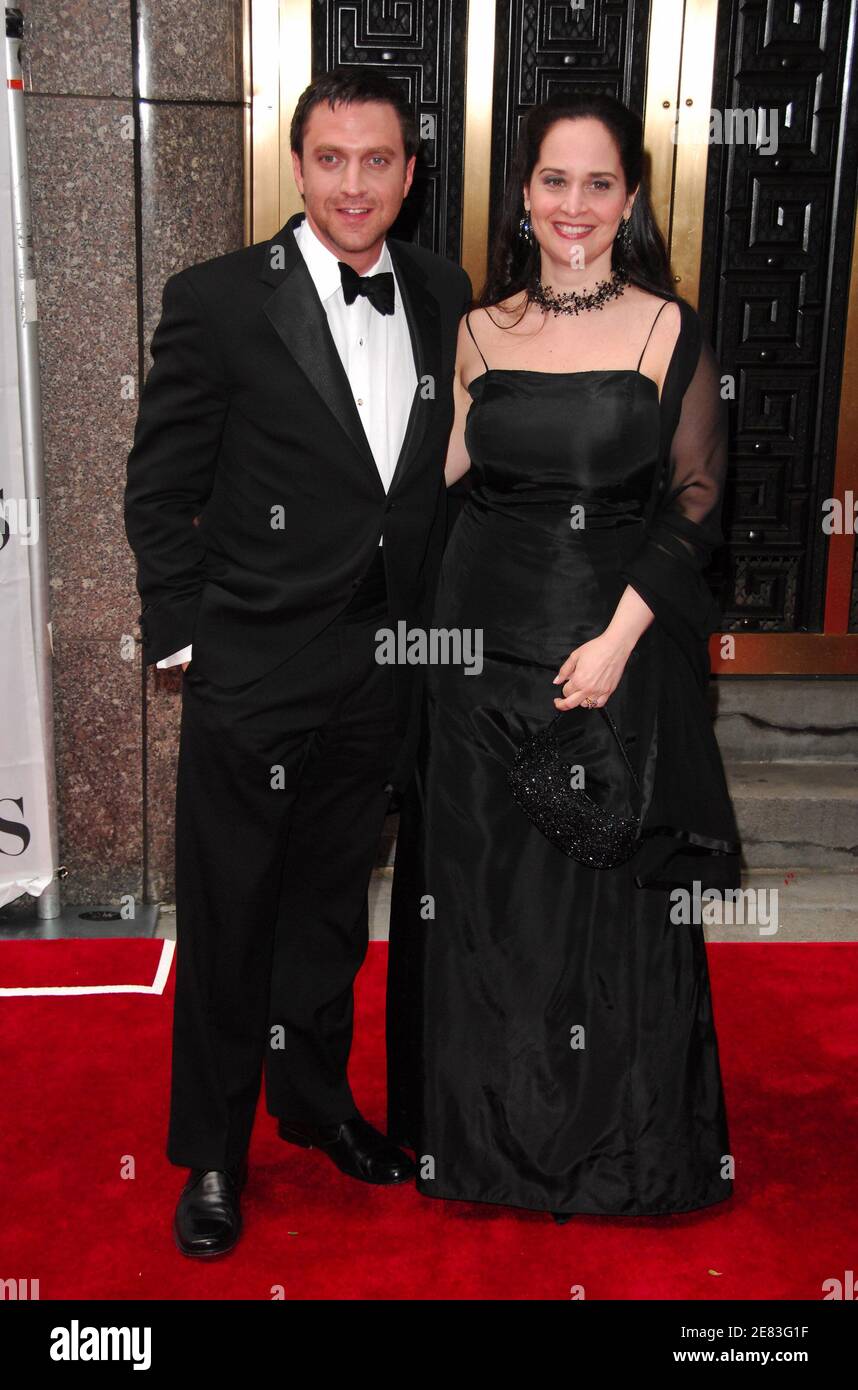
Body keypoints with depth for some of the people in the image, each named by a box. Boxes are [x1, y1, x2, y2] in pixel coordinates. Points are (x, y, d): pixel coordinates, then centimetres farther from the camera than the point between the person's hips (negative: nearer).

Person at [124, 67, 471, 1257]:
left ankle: (317, 1101, 41)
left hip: (386, 674, 5)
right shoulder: (218, 300, -10)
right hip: (255, 678, -4)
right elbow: (158, 490, -5)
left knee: (332, 904, 20)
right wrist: (184, 638, -8)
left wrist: (432, 625, 8)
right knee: (227, 924, 9)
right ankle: (213, 1151, 29)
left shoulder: (442, 296, 5)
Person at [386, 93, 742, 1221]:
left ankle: (620, 1145, 29)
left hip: (622, 649, -2)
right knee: (485, 887, 10)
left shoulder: (670, 330, -2)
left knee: (614, 894, 7)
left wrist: (620, 635, -14)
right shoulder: (479, 332, 6)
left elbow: (698, 503, -5)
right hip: (487, 642, 3)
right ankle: (493, 1131, 32)